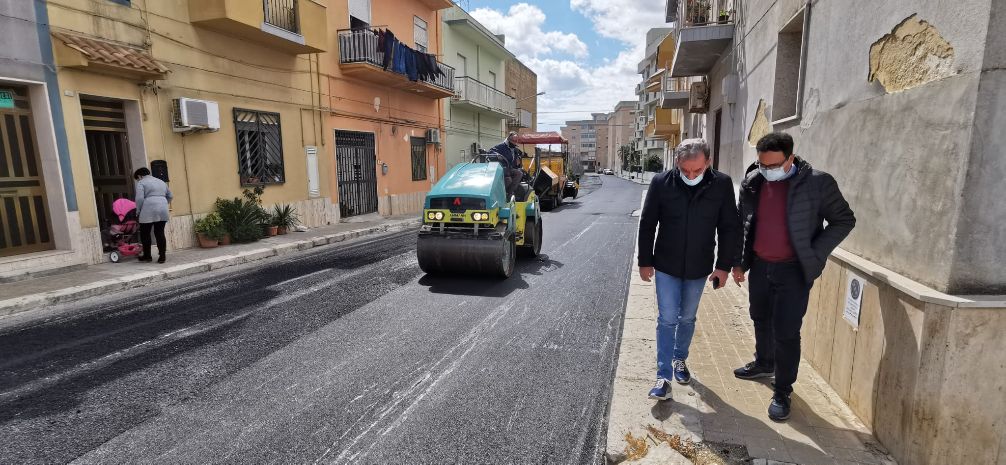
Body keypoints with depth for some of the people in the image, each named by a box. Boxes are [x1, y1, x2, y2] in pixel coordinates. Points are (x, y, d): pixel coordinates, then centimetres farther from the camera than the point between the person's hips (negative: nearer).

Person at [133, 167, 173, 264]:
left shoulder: (141, 183, 1)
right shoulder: (161, 182, 20)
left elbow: (139, 199, -10)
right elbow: (170, 196, 22)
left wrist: (138, 211, 1)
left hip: (148, 212, -5)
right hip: (163, 212, 5)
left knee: (145, 234, 8)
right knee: (160, 233, 6)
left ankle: (147, 256, 15)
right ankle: (162, 256, 3)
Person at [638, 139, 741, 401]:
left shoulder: (722, 184, -10)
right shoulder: (661, 183, -12)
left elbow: (730, 228, -2)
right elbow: (647, 225, -4)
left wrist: (724, 266, -3)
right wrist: (645, 262, -2)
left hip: (699, 268, 2)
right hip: (666, 266, -1)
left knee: (687, 319, 17)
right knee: (667, 320, 0)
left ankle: (680, 360, 39)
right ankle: (664, 377, 8)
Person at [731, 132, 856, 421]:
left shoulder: (817, 183, -12)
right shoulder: (752, 183, -1)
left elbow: (844, 220, -3)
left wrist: (815, 254, -13)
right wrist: (739, 262, 8)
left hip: (793, 270, -4)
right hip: (759, 266, 5)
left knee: (786, 331, -2)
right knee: (761, 320, 20)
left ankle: (783, 392, 15)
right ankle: (764, 364, 44)